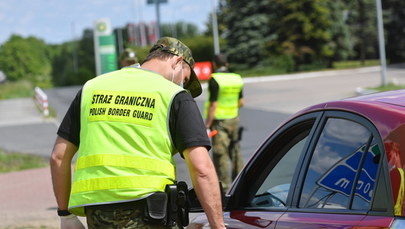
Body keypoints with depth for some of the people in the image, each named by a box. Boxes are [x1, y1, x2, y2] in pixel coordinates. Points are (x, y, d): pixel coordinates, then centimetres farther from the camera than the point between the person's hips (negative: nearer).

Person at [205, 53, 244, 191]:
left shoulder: (215, 80, -14)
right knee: (235, 153, 17)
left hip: (219, 121, -7)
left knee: (221, 155, -4)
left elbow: (213, 105, -18)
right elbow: (241, 102, 12)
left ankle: (225, 186, -5)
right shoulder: (237, 79, 7)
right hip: (234, 119, 7)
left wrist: (207, 125, -15)